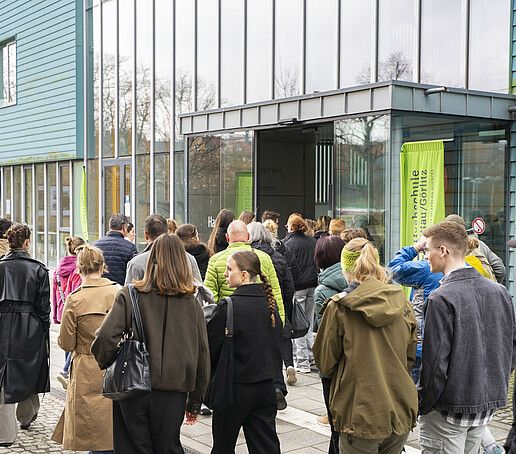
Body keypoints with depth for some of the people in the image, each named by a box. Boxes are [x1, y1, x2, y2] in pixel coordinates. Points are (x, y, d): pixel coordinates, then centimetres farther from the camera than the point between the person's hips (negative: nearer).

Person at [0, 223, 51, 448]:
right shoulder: (38, 269, -5)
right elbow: (43, 305, -4)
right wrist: (45, 333, 4)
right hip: (30, 330, 0)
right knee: (28, 373, 20)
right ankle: (26, 416, 40)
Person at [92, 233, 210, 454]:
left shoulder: (129, 295, -6)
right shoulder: (192, 303, 0)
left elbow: (106, 337, -17)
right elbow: (202, 355, 4)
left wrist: (105, 363, 6)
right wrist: (195, 403, 15)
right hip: (172, 392, 1)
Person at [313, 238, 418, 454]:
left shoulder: (338, 307, -10)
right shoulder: (403, 305, 3)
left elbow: (325, 363, -2)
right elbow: (410, 359, 12)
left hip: (361, 417, -4)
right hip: (401, 415, 5)